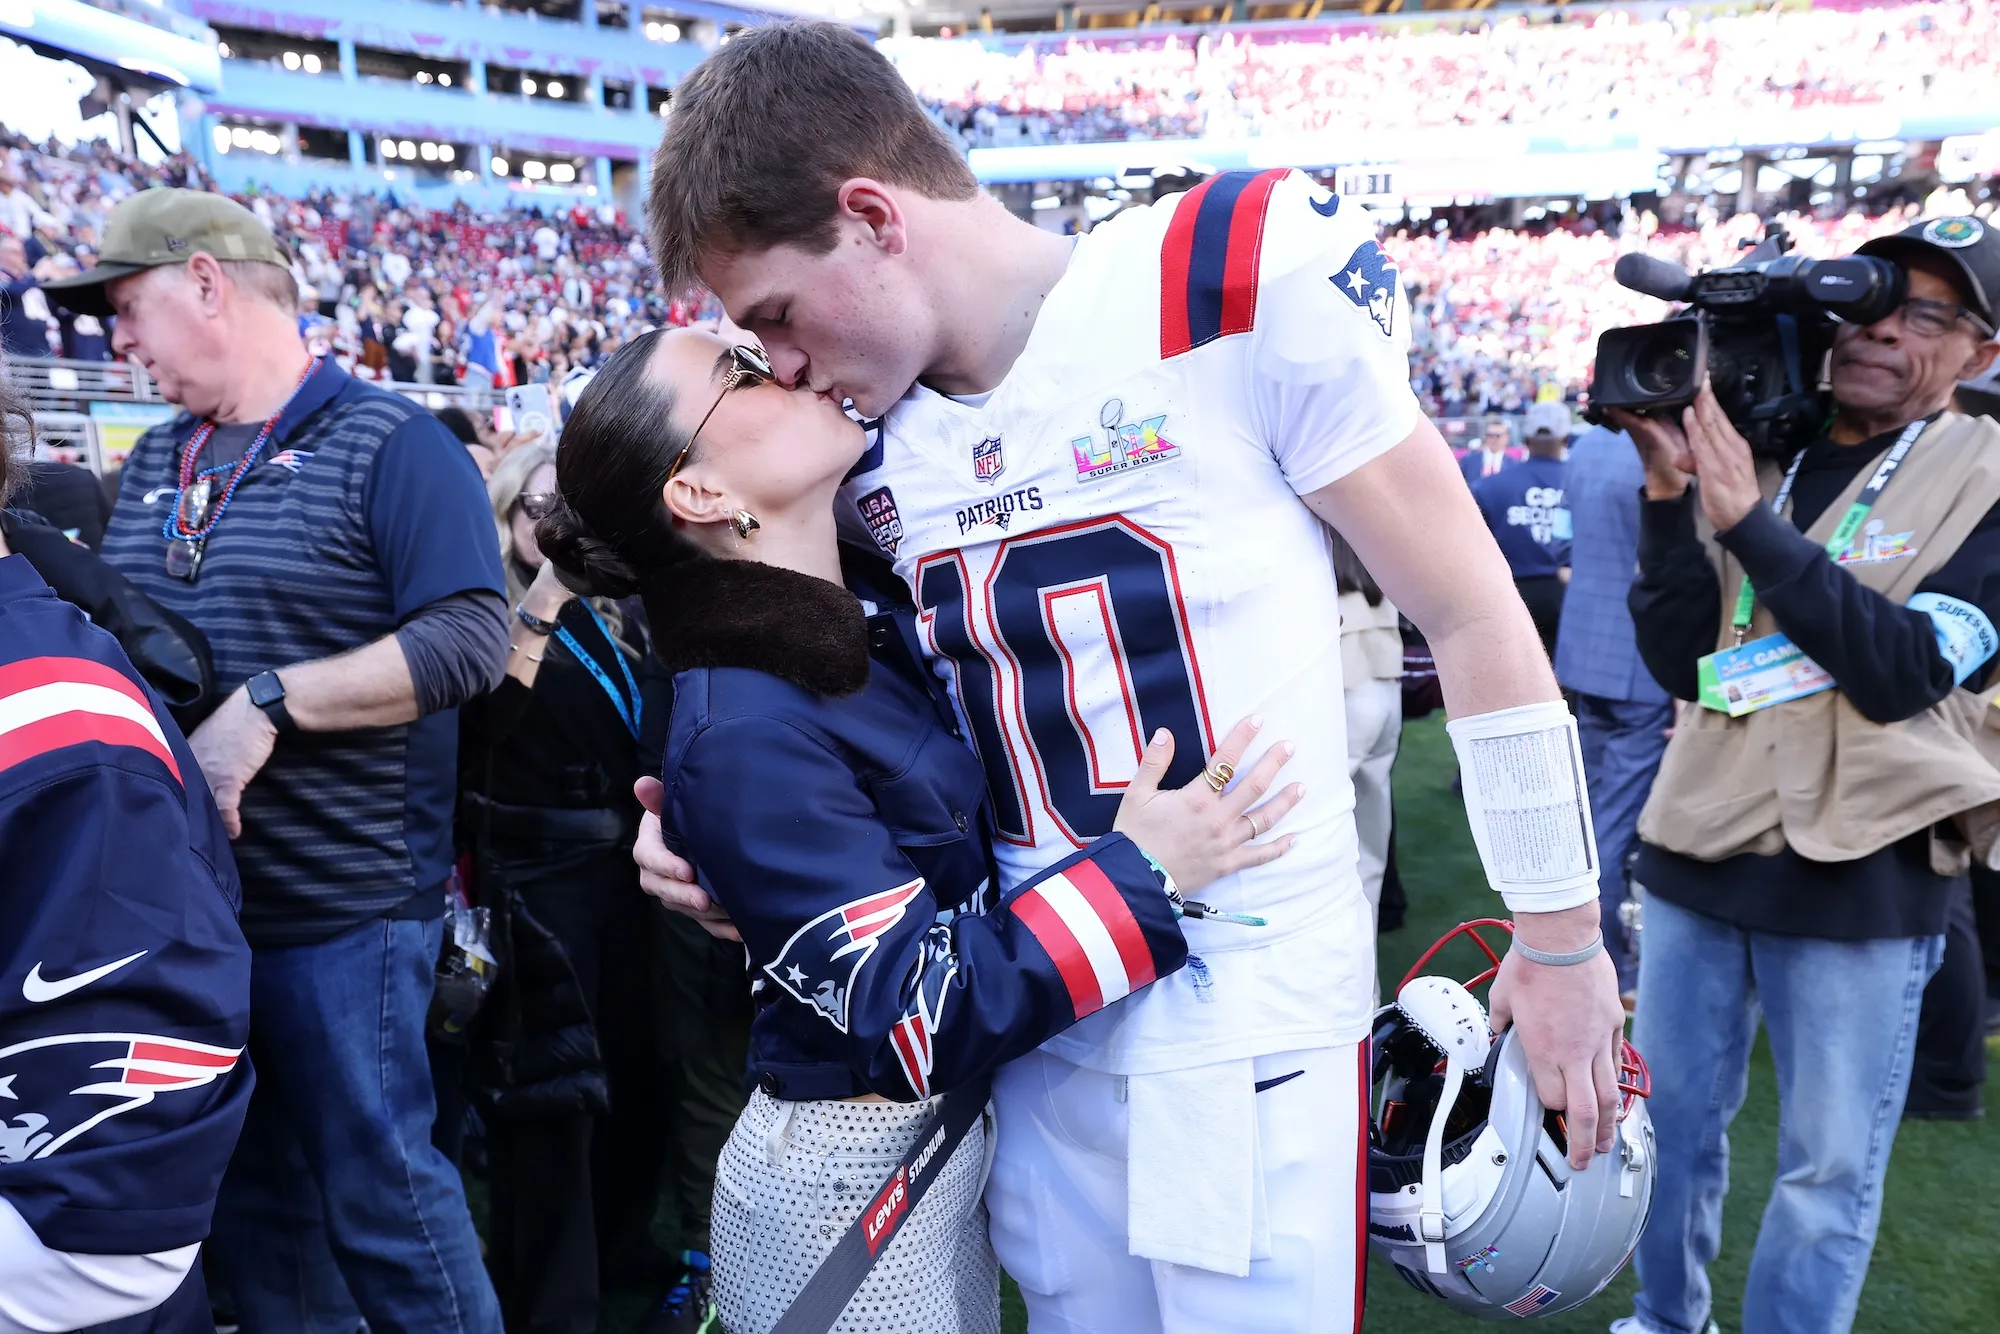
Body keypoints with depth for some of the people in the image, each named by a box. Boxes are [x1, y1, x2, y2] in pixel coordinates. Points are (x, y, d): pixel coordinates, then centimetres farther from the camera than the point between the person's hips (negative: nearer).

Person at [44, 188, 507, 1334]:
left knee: (376, 1193, 4)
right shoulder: (155, 465, 13)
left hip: (344, 907, -7)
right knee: (247, 1196, 19)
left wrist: (268, 700, -23)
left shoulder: (389, 446, -9)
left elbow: (470, 640, -20)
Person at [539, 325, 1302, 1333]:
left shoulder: (877, 626, -1)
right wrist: (1140, 875, -24)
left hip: (956, 1130, 8)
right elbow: (920, 1019, -25)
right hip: (850, 1175, -7)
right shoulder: (741, 737, -26)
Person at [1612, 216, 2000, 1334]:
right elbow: (1679, 661, -4)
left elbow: (1906, 670, -18)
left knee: (1831, 1167, 9)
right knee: (1672, 1120, 18)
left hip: (1858, 879, -3)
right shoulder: (1749, 456, 3)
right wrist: (1671, 494, -16)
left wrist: (1749, 523, -22)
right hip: (1701, 854, 4)